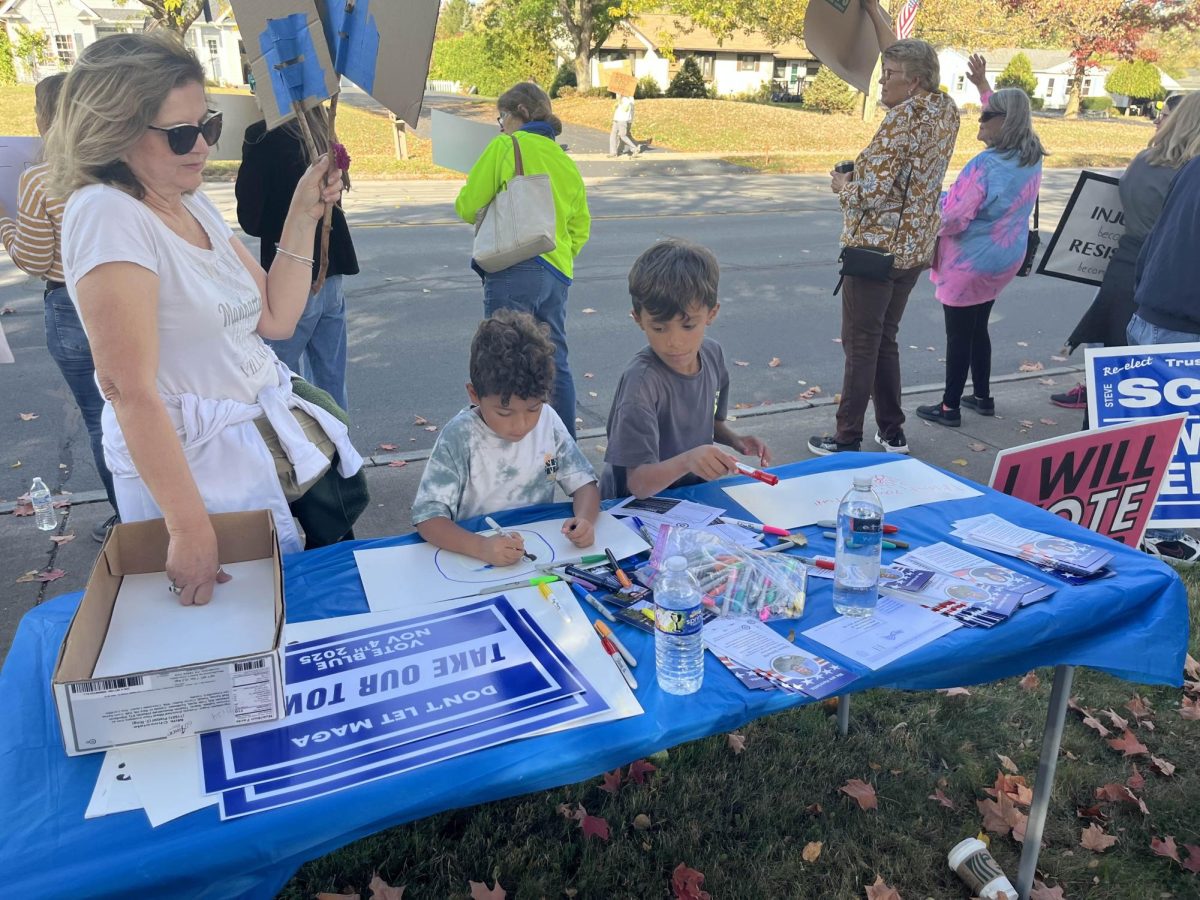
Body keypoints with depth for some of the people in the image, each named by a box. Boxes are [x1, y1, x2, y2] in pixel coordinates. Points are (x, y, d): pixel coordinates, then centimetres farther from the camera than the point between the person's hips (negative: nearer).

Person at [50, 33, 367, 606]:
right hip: (194, 464, -8)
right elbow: (130, 389, -24)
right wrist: (189, 528, -25)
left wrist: (304, 216, -1)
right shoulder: (107, 214, -20)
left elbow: (276, 319, 7)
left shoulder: (195, 205, 5)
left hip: (276, 427, 8)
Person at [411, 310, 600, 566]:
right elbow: (427, 518, -17)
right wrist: (481, 547, -34)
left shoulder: (548, 421, -3)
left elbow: (583, 483, 4)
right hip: (479, 563, -3)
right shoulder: (460, 437, -14)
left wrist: (585, 520, -18)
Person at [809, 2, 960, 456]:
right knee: (885, 340, 17)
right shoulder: (947, 109, 7)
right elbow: (903, 56, 22)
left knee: (860, 346, 0)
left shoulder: (904, 118, -17)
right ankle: (892, 433, 23)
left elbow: (871, 192, -23)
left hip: (876, 249, -8)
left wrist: (842, 184, -2)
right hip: (914, 249, 8)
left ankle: (847, 440, 7)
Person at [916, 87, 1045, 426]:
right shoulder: (1033, 159, 1)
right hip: (1005, 258, 8)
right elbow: (1005, 110, 21)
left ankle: (950, 407, 12)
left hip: (970, 261, -8)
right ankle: (983, 396, 31)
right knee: (978, 329, 21)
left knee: (958, 335, 2)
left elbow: (953, 218, -24)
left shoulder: (985, 164, -25)